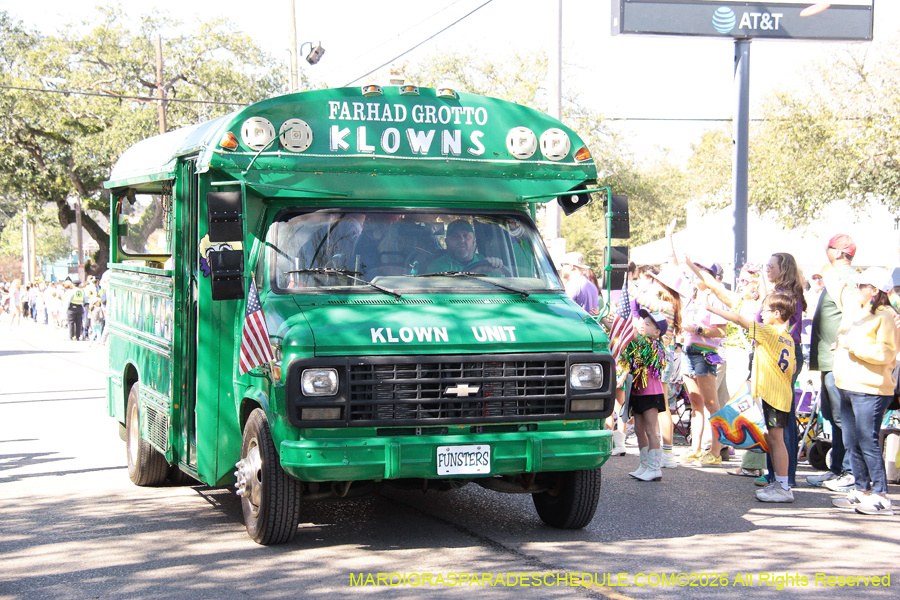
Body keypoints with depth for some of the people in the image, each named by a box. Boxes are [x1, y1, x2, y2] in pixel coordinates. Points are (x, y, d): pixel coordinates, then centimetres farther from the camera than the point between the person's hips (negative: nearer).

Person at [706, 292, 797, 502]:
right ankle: (779, 483, 21)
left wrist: (711, 308, -9)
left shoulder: (768, 332, -13)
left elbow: (739, 319, -14)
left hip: (772, 396, -9)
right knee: (770, 439, 15)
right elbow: (792, 368, 17)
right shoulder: (788, 338, 12)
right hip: (783, 394, 9)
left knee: (776, 439, -6)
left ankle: (784, 488, -5)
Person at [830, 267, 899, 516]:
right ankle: (861, 490, 20)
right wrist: (839, 344, 13)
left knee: (867, 441, -9)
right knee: (852, 442, 11)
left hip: (870, 389, -9)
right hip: (847, 386, 9)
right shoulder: (853, 312, 18)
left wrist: (854, 345, -16)